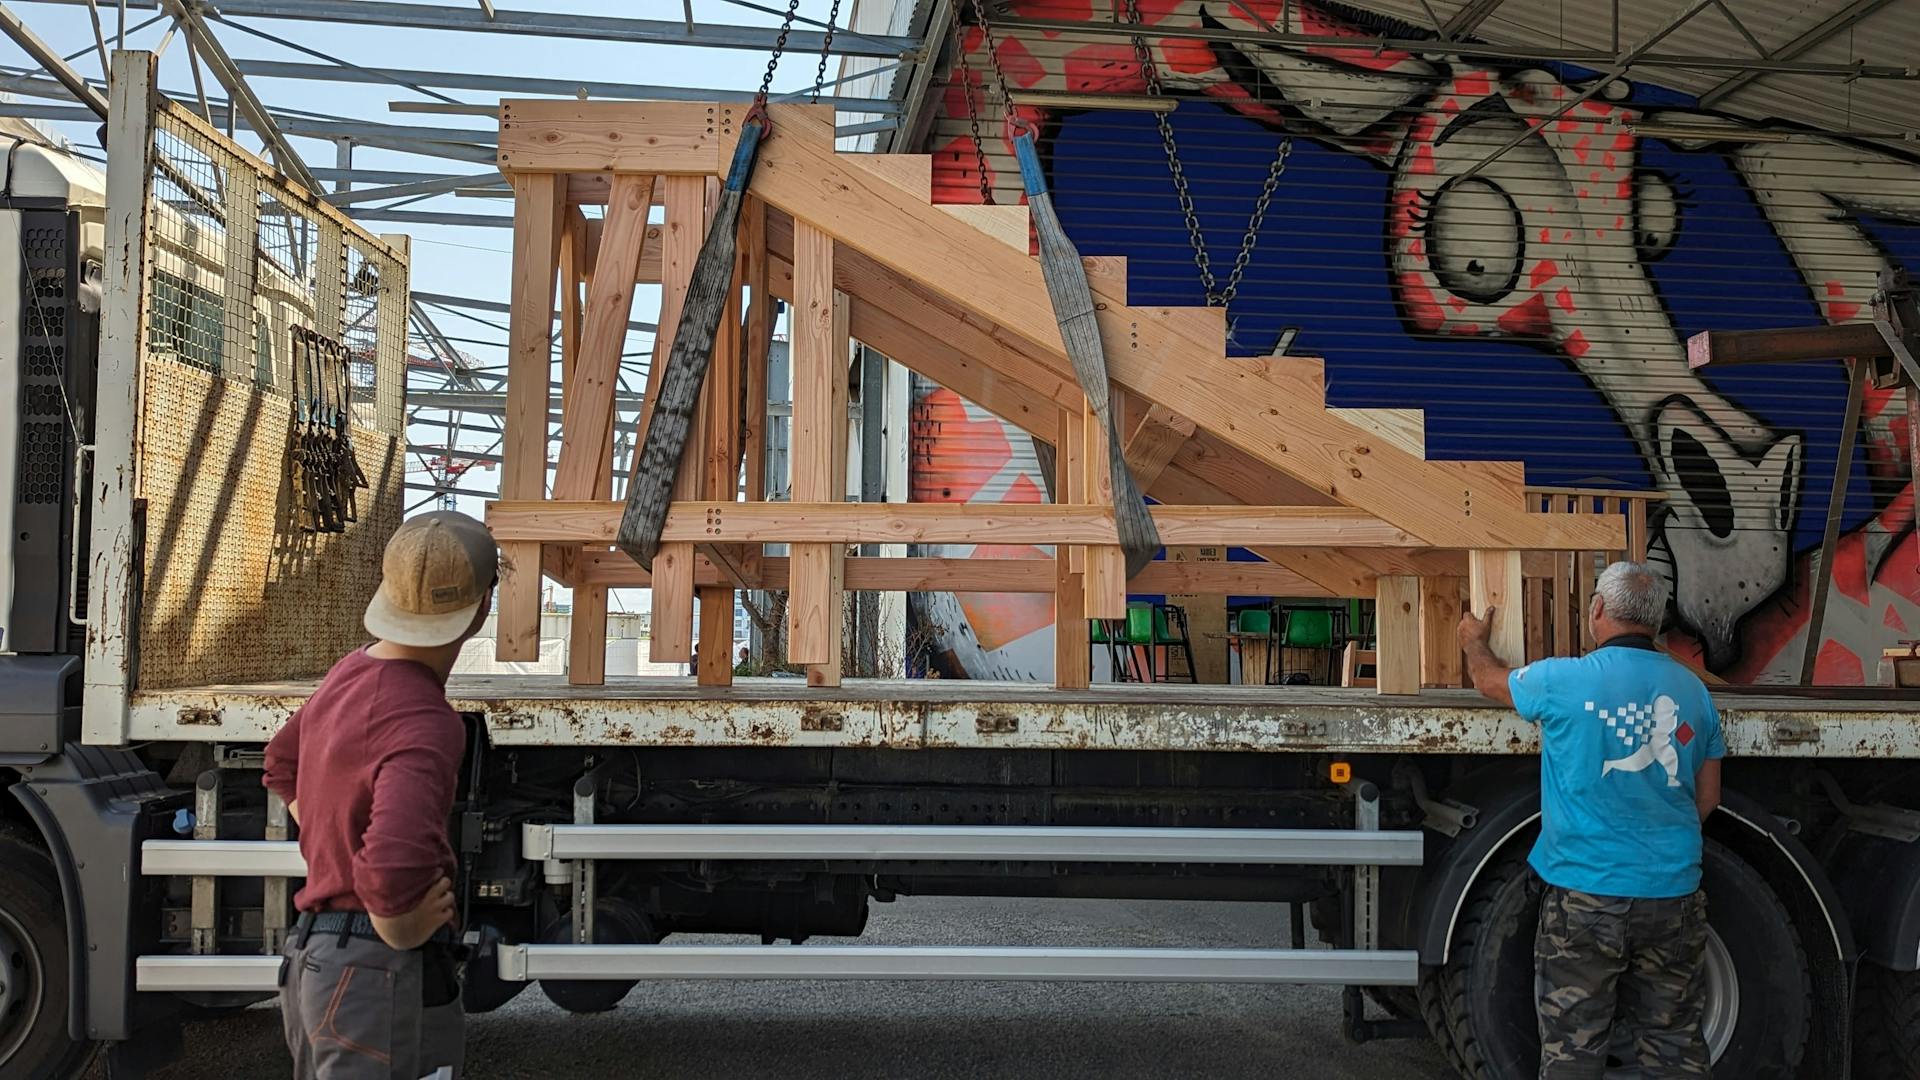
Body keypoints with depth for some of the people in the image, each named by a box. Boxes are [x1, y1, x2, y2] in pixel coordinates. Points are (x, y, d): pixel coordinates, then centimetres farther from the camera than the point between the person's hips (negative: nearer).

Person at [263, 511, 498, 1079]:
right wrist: (404, 935, -19)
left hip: (311, 959, 9)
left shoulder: (352, 671, 6)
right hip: (379, 972, -9)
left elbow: (283, 760, 26)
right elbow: (393, 864, -39)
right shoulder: (425, 722, -24)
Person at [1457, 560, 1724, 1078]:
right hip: (1672, 896, 4)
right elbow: (1707, 800, 10)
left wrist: (1474, 643, 31)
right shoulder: (1693, 689, 3)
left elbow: (1490, 680, 9)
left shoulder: (1565, 680, -12)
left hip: (1586, 895, -4)